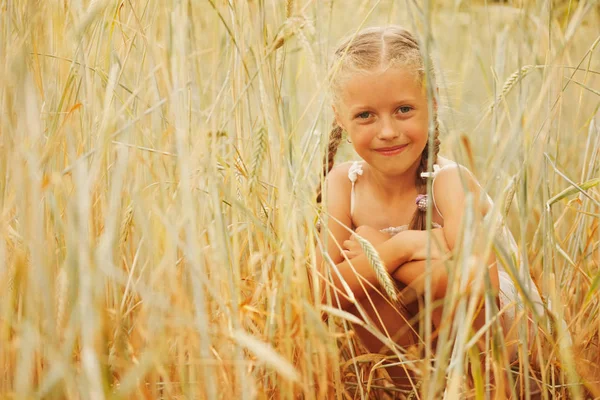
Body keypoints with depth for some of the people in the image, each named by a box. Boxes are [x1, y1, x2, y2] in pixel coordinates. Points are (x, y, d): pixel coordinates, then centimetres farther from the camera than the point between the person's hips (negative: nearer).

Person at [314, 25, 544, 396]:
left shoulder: (450, 181, -24)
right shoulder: (343, 184, -11)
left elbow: (479, 285, -38)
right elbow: (325, 293, -19)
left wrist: (382, 248, -31)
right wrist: (401, 246, -30)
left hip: (501, 327, -4)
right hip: (409, 335, 5)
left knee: (440, 271, -32)